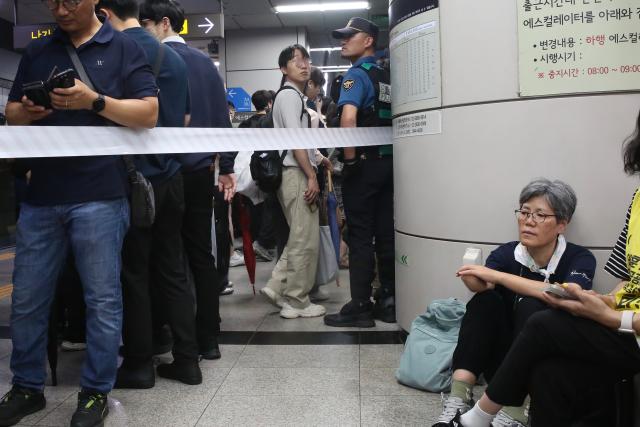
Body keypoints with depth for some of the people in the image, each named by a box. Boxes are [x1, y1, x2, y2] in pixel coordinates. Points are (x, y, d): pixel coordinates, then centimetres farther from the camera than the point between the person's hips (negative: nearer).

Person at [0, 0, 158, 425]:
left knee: (103, 300, 3)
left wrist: (94, 101, -20)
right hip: (40, 195, 5)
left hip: (99, 196, -4)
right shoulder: (36, 51, 16)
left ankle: (96, 392, 18)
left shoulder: (124, 48, 3)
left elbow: (149, 114, -6)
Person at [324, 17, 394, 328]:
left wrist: (350, 159, -18)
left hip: (364, 163, -7)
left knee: (360, 236, -3)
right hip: (387, 162, 8)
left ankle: (360, 307, 2)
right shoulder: (385, 78, 16)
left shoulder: (356, 74, -8)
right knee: (385, 234, 9)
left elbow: (348, 117, -25)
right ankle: (388, 302, 16)